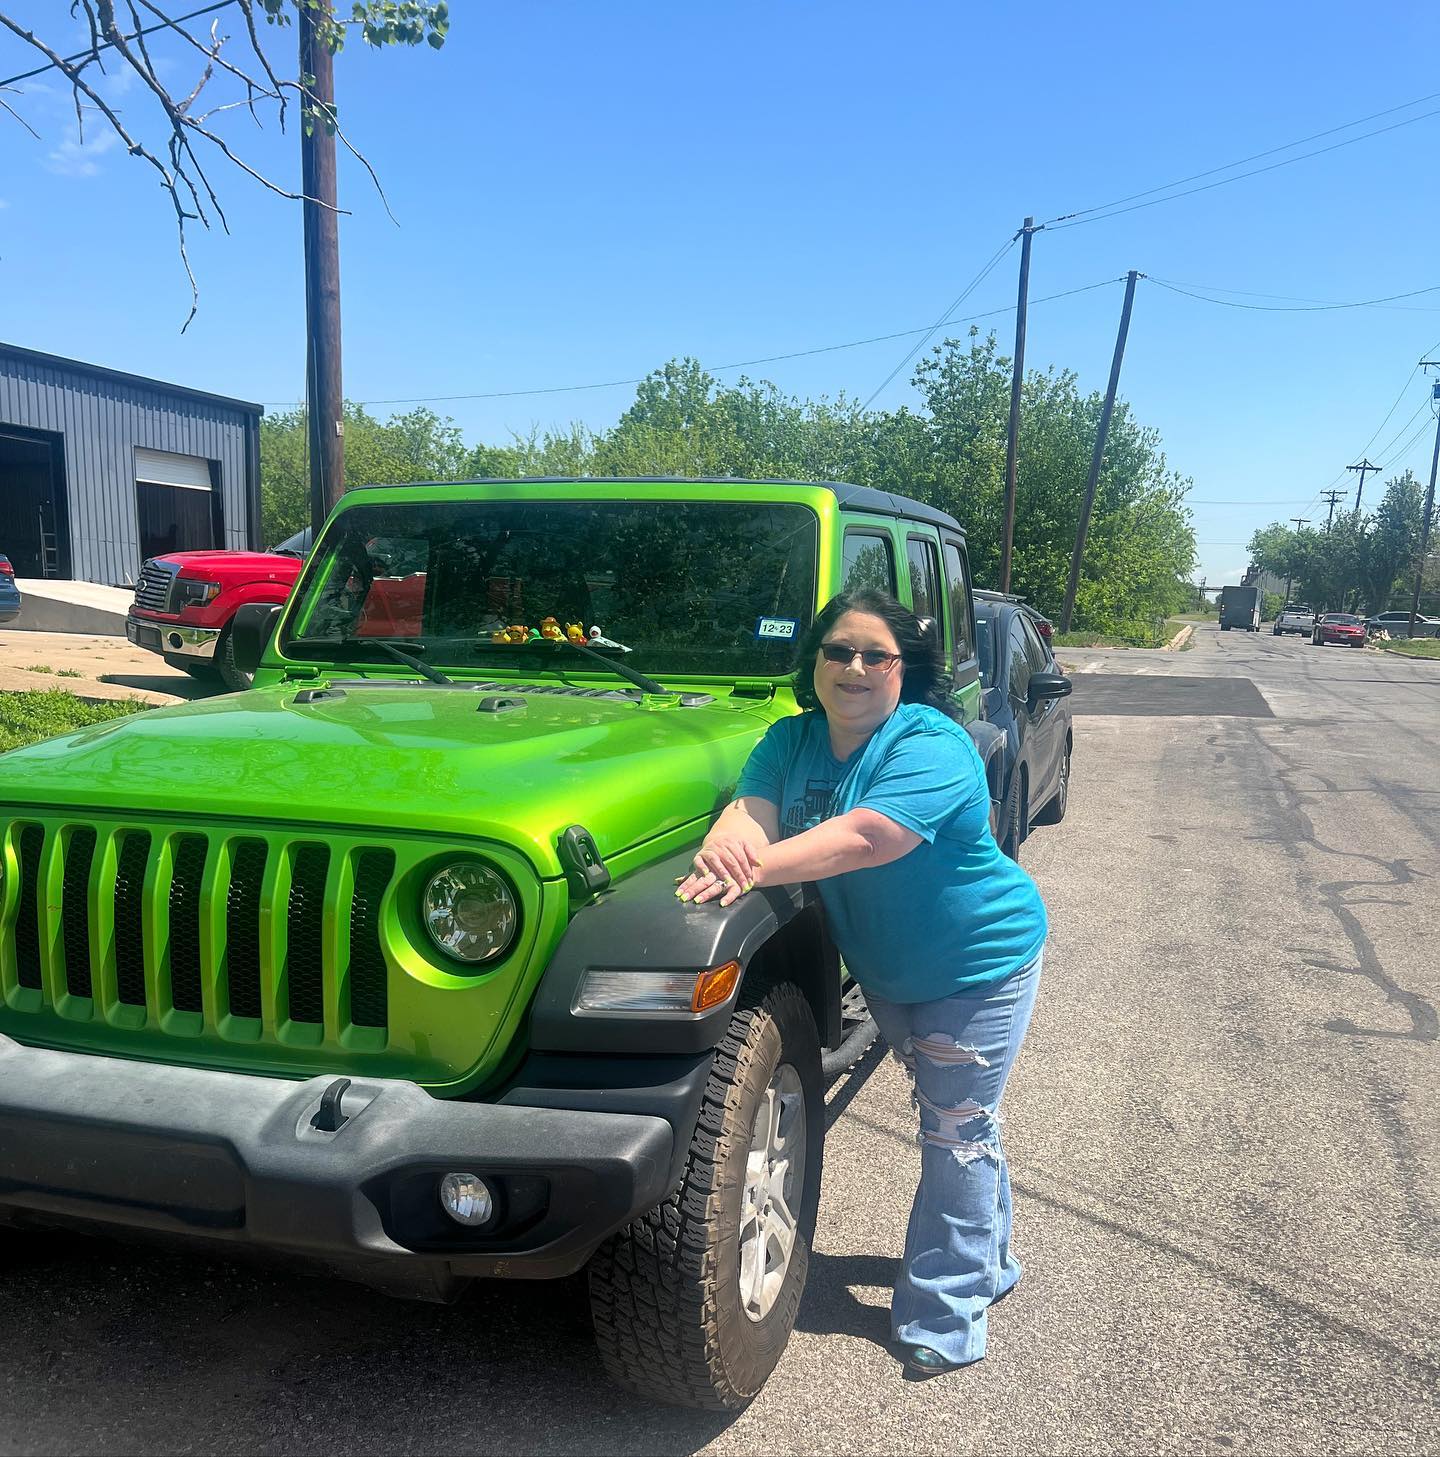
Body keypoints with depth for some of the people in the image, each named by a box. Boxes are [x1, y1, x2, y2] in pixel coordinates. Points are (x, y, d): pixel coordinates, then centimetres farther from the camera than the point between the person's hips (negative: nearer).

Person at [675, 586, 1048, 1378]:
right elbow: (751, 807, -19)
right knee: (950, 1121, 22)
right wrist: (723, 847, -42)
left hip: (978, 966, -7)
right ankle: (986, 1261, 43)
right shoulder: (792, 739, -4)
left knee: (958, 1134, 2)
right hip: (887, 969, 7)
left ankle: (945, 1318, 16)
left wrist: (757, 865, -49)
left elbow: (865, 837, -40)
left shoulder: (931, 747, -26)